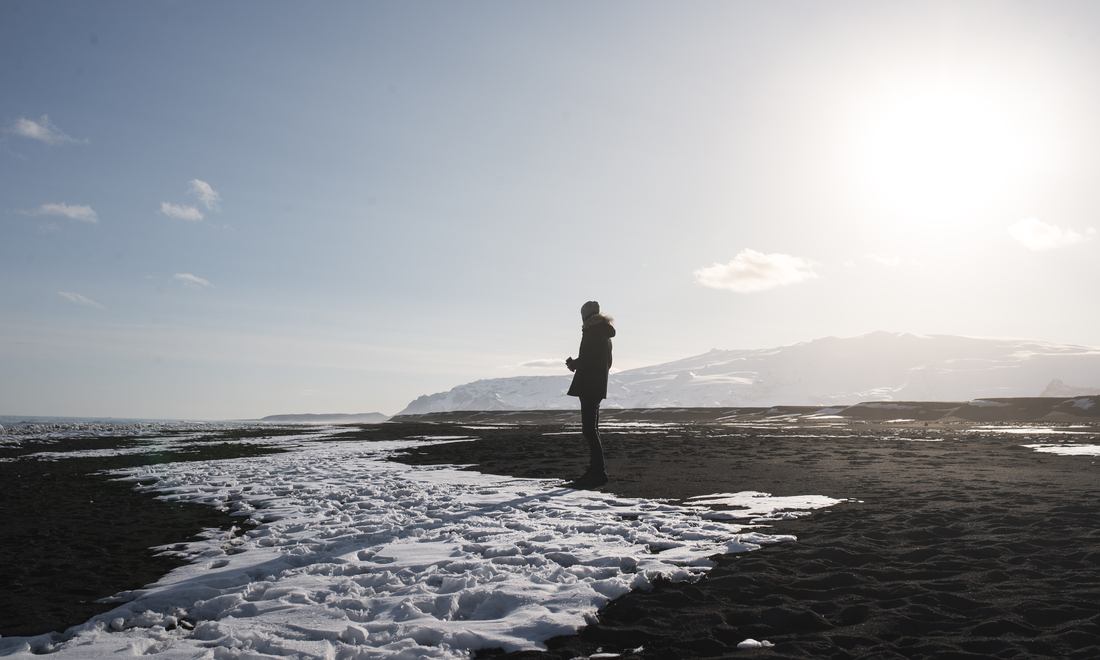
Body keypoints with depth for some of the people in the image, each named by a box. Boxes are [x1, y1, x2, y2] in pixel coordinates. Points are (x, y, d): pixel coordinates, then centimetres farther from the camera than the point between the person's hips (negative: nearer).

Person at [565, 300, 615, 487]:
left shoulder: (591, 331, -12)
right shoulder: (605, 334, 17)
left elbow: (585, 360, -20)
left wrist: (572, 363, 1)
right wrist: (576, 363, 19)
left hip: (588, 386, -10)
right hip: (598, 386, 10)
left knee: (589, 429, -10)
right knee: (592, 429, 15)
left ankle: (599, 472, -11)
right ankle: (596, 470, 21)